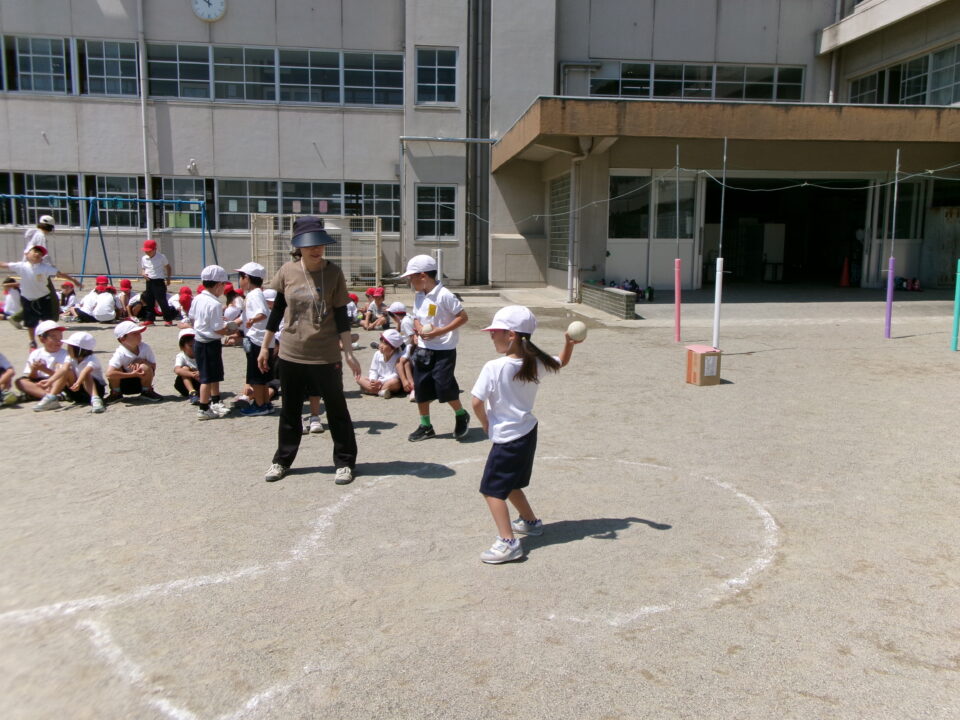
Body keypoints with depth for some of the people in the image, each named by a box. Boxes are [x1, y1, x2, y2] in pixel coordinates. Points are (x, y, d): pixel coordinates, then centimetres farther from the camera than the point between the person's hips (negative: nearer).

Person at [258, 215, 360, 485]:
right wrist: (265, 346, 10)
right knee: (289, 411, 15)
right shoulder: (287, 271, -1)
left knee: (337, 409, 6)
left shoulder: (333, 273, -6)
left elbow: (341, 315, -4)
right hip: (291, 354, 3)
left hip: (326, 356, -2)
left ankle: (345, 462, 19)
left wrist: (348, 352, -7)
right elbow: (277, 310, 8)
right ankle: (282, 461, 29)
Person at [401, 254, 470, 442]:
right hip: (424, 349, 7)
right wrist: (419, 328, -7)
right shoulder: (419, 297, 7)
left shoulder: (444, 295, -16)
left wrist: (439, 331, -21)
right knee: (420, 387, 7)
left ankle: (461, 415, 18)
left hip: (444, 350, -7)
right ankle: (425, 426, 20)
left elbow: (463, 316, -16)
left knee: (444, 386, -9)